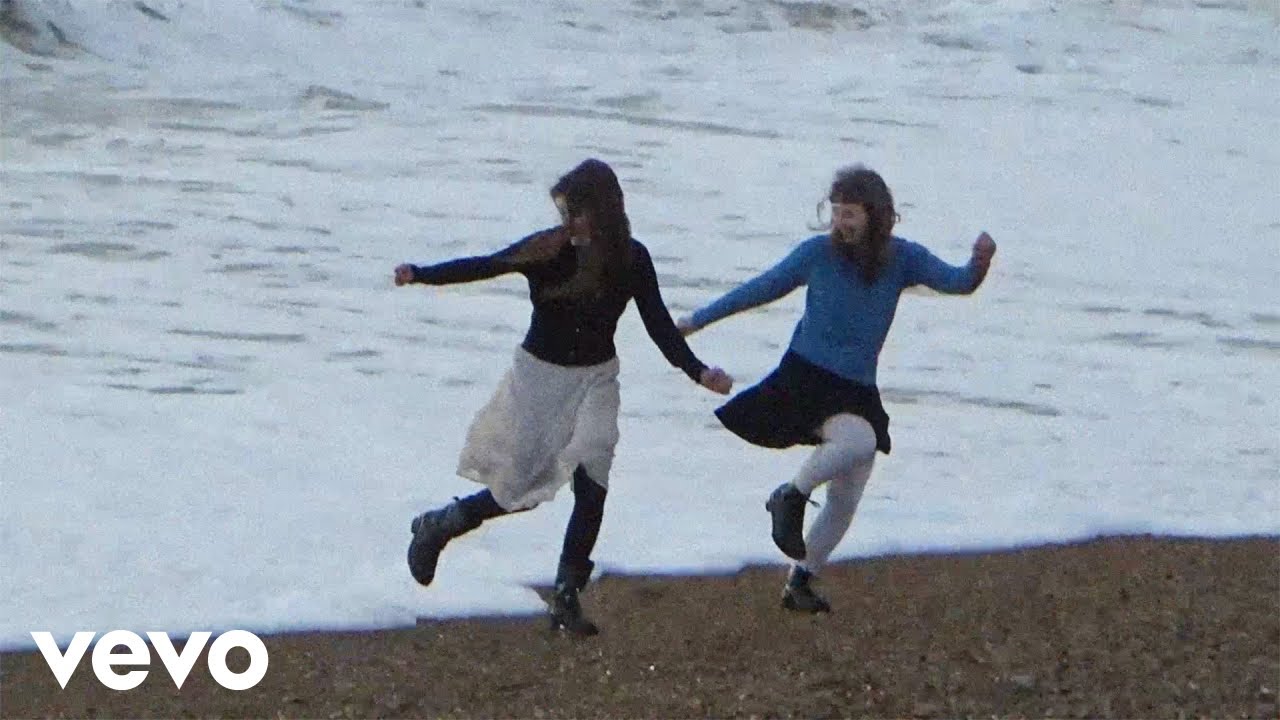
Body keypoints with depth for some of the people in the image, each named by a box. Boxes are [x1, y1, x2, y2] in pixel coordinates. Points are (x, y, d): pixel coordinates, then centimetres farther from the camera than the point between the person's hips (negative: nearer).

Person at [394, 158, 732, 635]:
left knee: (591, 486, -11)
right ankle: (436, 527, 27)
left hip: (595, 380, 2)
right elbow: (486, 266, -20)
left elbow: (659, 324, -3)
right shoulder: (548, 249, -14)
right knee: (521, 490, 1)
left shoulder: (631, 261, -8)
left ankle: (567, 597, 1)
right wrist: (420, 275, -34)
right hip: (539, 376, -2)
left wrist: (696, 372, -15)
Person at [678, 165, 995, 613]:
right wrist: (699, 320, 16)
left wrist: (979, 264, -31)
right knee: (859, 441, -33)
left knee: (845, 501, 5)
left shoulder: (901, 258, 1)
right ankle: (792, 497, -10)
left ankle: (800, 582, 22)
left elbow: (957, 283, -7)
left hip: (857, 391, 4)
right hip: (805, 378, -4)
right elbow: (761, 289, 8)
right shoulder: (818, 253, -3)